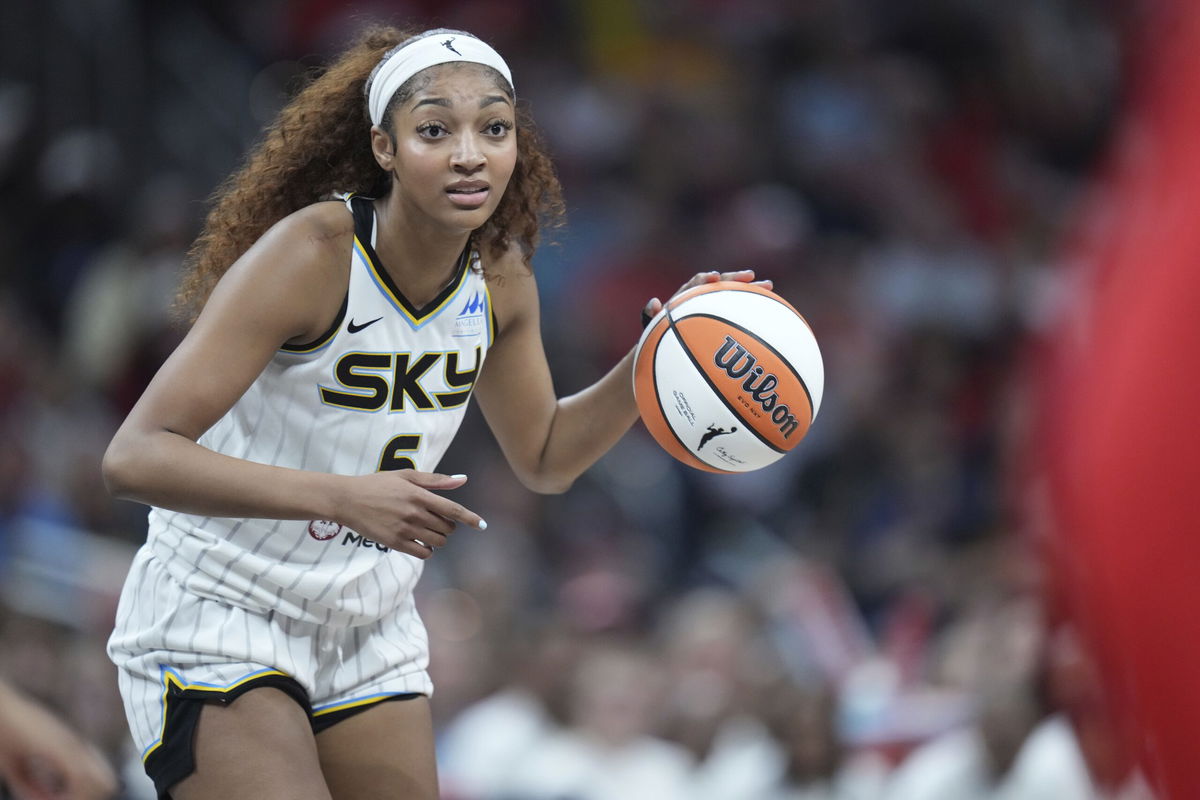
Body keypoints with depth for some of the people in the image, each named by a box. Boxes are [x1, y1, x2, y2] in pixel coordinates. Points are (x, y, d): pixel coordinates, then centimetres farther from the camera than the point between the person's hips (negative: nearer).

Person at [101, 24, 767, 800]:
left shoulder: (500, 276, -2)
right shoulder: (310, 256, -23)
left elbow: (545, 457, 17)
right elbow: (134, 456, -29)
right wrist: (343, 496, -38)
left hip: (369, 631, 7)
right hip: (214, 618, -7)